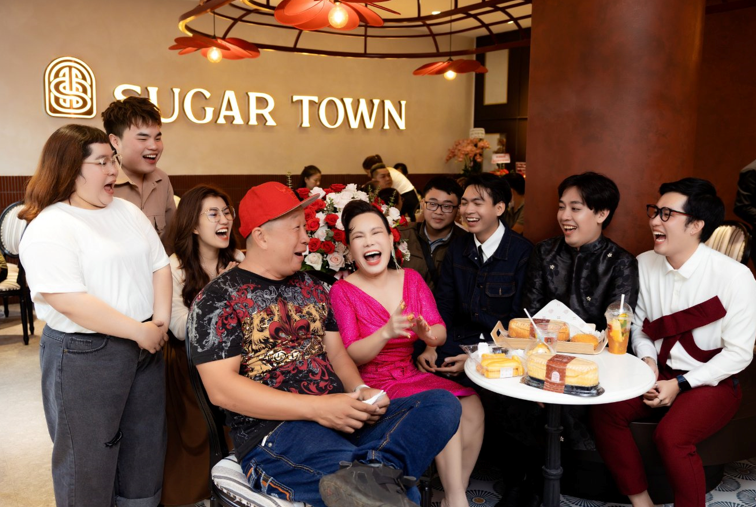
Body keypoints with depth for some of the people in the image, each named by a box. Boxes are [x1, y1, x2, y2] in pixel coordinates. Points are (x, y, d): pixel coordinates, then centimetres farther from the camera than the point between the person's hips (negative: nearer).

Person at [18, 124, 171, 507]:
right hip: (84, 355, -7)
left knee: (145, 447, 18)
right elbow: (70, 302, -22)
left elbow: (159, 266, 9)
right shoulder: (48, 230, -14)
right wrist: (138, 331, -19)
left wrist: (161, 321, -5)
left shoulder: (128, 212, 9)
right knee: (89, 459, 9)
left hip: (146, 346, 7)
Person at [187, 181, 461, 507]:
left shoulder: (312, 287, 18)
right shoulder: (218, 299, -3)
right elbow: (221, 388, -12)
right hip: (274, 431, -8)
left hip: (342, 417, 8)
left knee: (443, 403, -19)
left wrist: (361, 392, -5)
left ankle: (372, 472, -35)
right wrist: (317, 407, -21)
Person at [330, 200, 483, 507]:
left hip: (412, 376, 5)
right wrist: (386, 332, -32)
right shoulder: (342, 290, -6)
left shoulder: (411, 278, 6)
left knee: (472, 407, -18)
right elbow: (351, 355, -13)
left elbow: (441, 332, -2)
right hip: (372, 385, -5)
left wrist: (428, 333, -27)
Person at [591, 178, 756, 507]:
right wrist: (647, 359, -10)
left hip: (710, 382, -4)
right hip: (658, 372, 4)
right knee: (604, 411, -20)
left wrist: (680, 385, -16)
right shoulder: (644, 265, -3)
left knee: (670, 436, -31)